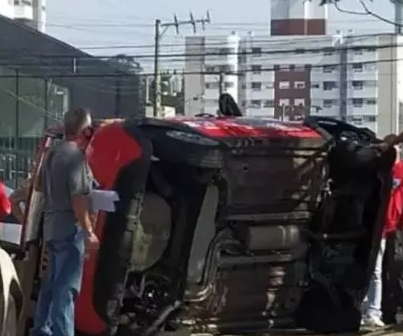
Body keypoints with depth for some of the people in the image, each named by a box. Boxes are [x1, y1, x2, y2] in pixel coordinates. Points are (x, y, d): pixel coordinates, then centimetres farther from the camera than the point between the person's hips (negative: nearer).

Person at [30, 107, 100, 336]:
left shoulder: (53, 153, 11)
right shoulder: (76, 155, -17)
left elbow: (41, 187, 22)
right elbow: (78, 198, -22)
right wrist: (89, 232, -20)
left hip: (52, 226, 9)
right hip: (71, 228, -9)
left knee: (52, 282, 17)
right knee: (67, 286, -9)